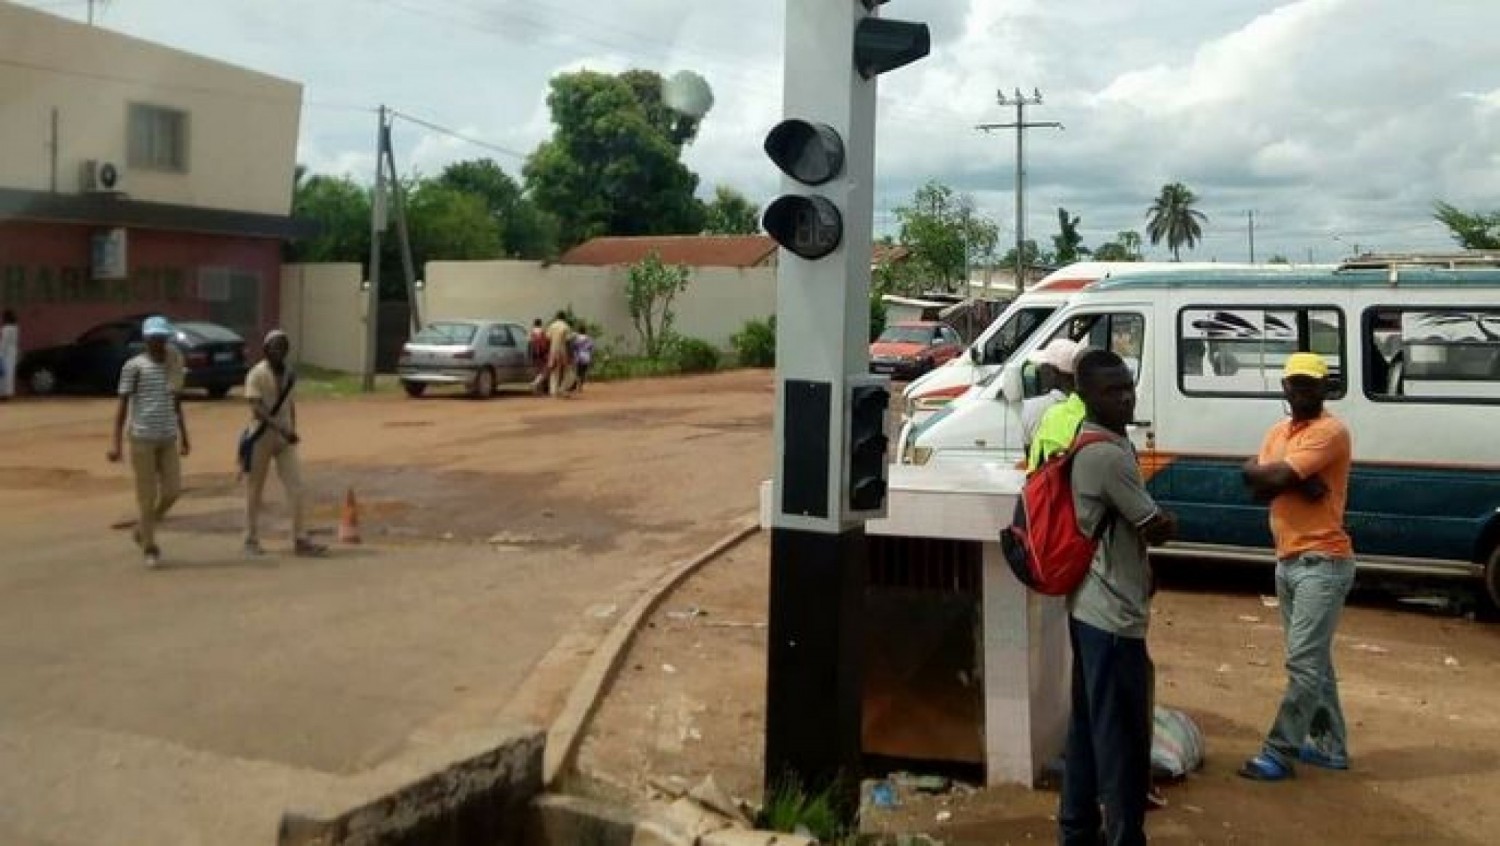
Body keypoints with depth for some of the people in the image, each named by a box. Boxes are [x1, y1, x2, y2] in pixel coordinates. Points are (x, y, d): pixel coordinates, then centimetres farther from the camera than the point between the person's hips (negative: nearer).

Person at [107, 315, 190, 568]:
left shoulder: (173, 364, 11)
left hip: (168, 438, 5)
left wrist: (184, 437, 18)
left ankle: (143, 527, 27)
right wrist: (115, 441, -12)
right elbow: (122, 404, -6)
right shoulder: (134, 366, -4)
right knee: (147, 494, 0)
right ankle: (150, 547, 10)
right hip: (142, 437, -5)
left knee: (172, 490, 1)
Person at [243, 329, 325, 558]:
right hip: (262, 437, -5)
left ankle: (299, 540, -2)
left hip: (285, 438, 5)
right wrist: (280, 427, -31)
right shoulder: (257, 374, -11)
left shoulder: (289, 374, 9)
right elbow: (257, 409, -21)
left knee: (295, 487, -3)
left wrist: (292, 430, 9)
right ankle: (251, 540, 17)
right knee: (255, 490, 6)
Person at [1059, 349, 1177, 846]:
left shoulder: (1084, 446, 11)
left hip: (1088, 608, 10)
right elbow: (1158, 529, -12)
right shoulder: (1111, 454, -20)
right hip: (1114, 616, -10)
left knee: (1087, 728, 18)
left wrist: (1147, 522, 4)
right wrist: (1164, 523, 9)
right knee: (1124, 740, -1)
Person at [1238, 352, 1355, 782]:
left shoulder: (1331, 431, -13)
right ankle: (1330, 746, 26)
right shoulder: (1278, 432, 13)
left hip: (1322, 563, -9)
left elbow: (1275, 478, -22)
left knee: (1303, 663, -7)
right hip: (1287, 561, 9)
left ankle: (1279, 752, -3)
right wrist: (1297, 481, -15)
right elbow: (1257, 488, 1)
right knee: (1314, 660, 16)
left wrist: (1263, 470, -1)